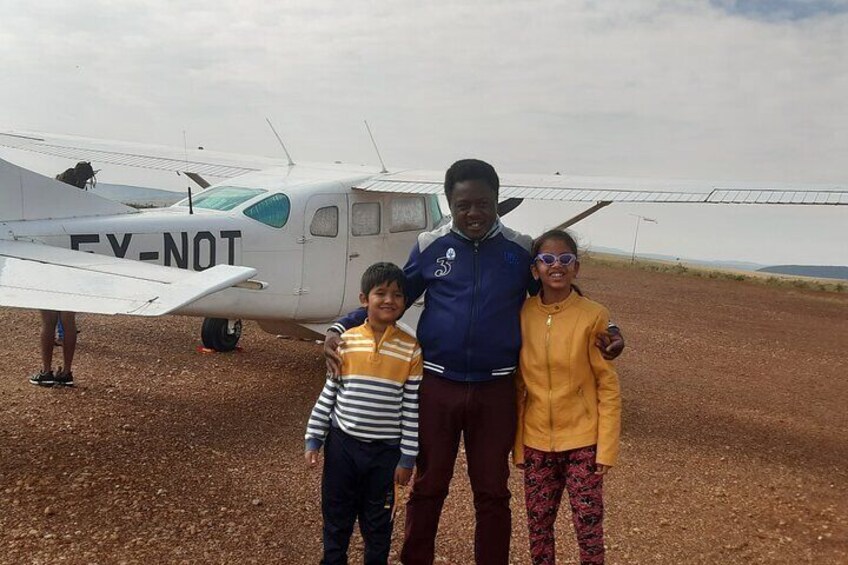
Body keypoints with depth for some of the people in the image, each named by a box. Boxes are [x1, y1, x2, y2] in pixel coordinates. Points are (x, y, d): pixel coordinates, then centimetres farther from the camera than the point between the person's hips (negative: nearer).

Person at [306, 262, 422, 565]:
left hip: (386, 449, -1)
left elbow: (412, 408, -4)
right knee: (336, 514, 17)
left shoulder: (410, 349, -8)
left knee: (378, 520, 15)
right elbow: (328, 394, 2)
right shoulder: (347, 342, -5)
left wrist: (407, 458, -3)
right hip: (342, 443, 1)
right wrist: (314, 439, 1)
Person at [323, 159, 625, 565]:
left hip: (495, 390, 0)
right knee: (428, 487, 13)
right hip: (437, 386, 0)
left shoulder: (522, 250, 0)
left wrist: (607, 331, -6)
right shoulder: (430, 246, -1)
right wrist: (340, 328, -7)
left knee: (492, 493, 13)